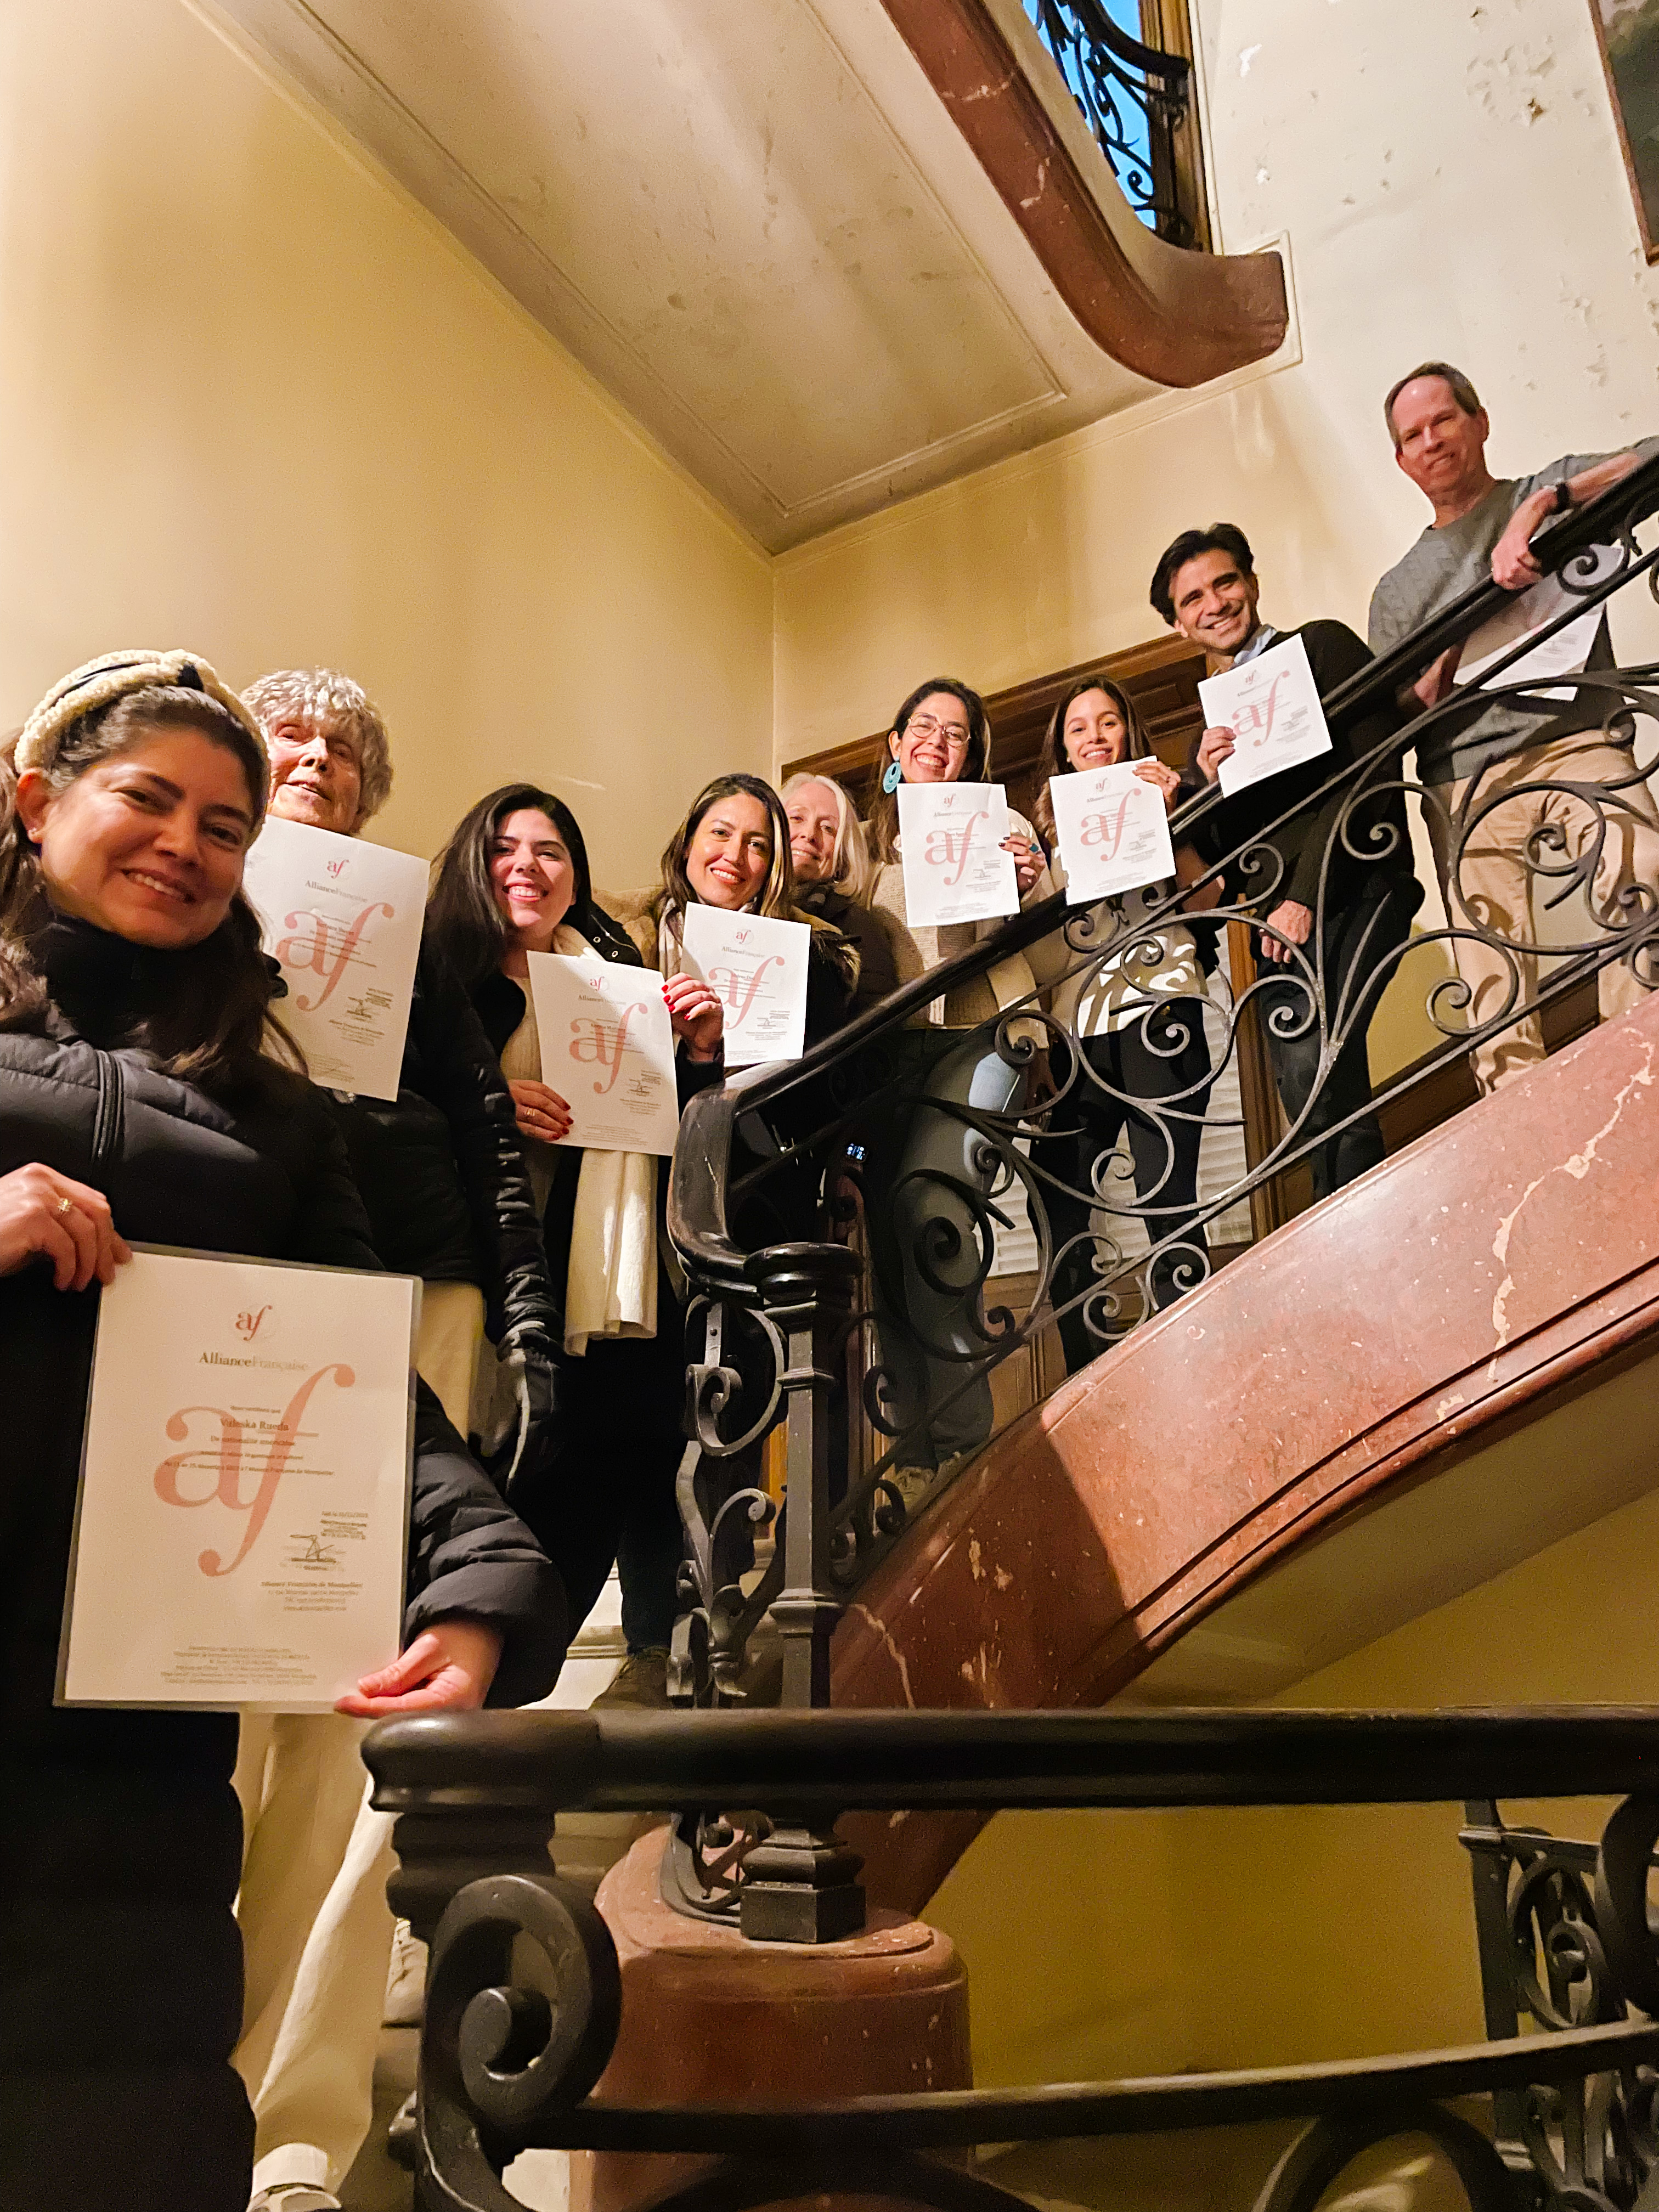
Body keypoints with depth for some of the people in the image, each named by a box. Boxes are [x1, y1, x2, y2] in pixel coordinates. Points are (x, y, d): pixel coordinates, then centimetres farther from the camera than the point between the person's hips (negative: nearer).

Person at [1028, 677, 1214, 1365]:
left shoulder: (1157, 793, 14)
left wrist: (1169, 818, -9)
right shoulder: (1050, 823, 21)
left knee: (1166, 1199, -10)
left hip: (1157, 1006, -3)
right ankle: (1087, 1374, 9)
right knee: (1058, 1202, -2)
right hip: (1077, 1024, 3)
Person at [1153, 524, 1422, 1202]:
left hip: (1355, 887, -5)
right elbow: (1211, 855, 16)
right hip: (1278, 926, 5)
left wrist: (1307, 895, -12)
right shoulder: (1209, 722, 24)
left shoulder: (1322, 648, 9)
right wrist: (1206, 781, -5)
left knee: (1313, 1065, -24)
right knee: (1317, 1107, -7)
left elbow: (1372, 767, -4)